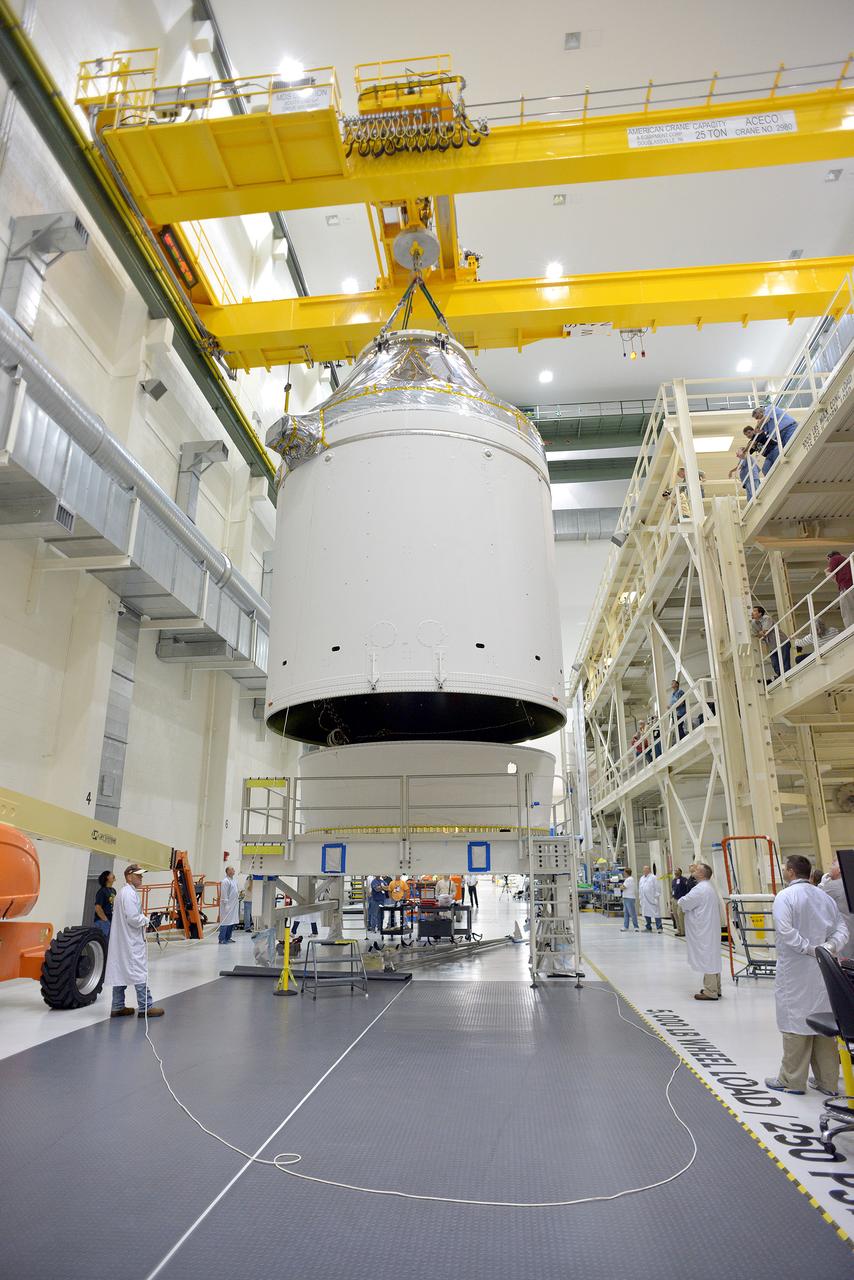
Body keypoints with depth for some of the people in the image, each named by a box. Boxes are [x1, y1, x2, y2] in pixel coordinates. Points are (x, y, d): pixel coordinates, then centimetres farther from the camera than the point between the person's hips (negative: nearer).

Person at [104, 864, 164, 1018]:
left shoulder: (122, 892, 15)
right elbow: (133, 918, -24)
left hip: (120, 940, 10)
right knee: (139, 972, -5)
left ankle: (117, 1007, 19)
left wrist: (141, 918, 10)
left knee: (120, 972, 13)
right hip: (131, 941, -10)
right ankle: (145, 1007, 0)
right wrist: (145, 920, -7)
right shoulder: (130, 893, -19)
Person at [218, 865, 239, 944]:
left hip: (233, 905, 9)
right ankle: (222, 939, -4)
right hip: (227, 905, -9)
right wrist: (226, 904, -20)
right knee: (225, 922, -7)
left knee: (232, 922, 11)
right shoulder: (226, 881, -13)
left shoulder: (234, 881, 15)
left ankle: (228, 937, 19)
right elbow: (224, 894, -17)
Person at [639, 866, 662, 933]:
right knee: (646, 914, 9)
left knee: (656, 913, -7)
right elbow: (640, 888, 17)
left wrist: (656, 897, -12)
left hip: (652, 899, -6)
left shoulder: (653, 878, -4)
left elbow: (657, 888, -7)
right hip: (644, 899, 6)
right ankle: (649, 928, 17)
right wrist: (641, 898, 14)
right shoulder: (641, 878, 15)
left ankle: (659, 928, -4)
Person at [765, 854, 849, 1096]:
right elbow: (841, 928, 5)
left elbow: (786, 931, -22)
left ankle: (792, 1080, 13)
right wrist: (830, 946, -7)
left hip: (795, 971, -6)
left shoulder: (785, 897, -11)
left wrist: (809, 949, -15)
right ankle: (827, 1081, 22)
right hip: (822, 970, 6)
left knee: (795, 1022, 3)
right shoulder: (824, 896, 9)